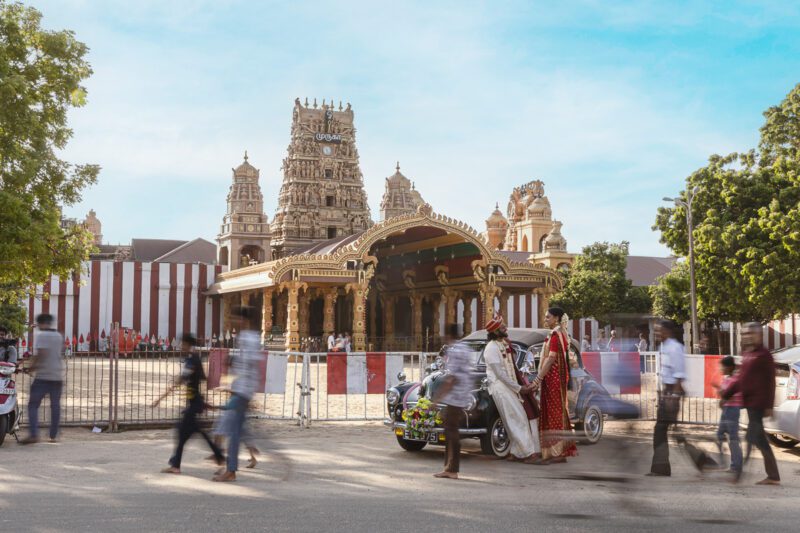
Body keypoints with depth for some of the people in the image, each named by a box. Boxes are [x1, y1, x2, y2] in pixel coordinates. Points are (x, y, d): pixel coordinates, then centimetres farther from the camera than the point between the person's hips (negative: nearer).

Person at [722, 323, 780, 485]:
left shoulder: (764, 354, -9)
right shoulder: (747, 354, 15)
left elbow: (770, 381, -12)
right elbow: (741, 380, 21)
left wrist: (769, 405, -17)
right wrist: (725, 395, 18)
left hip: (758, 403, -9)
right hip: (750, 403, 9)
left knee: (752, 437, -9)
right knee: (759, 439, 10)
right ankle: (773, 476, 15)